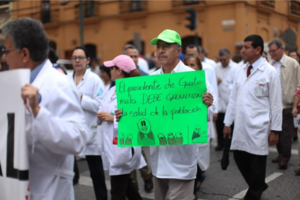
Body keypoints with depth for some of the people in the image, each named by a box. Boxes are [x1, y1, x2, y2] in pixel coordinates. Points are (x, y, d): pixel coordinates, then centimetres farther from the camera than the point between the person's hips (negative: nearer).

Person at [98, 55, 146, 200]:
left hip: (123, 146, -9)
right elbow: (105, 112, 17)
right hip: (111, 145, 9)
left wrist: (113, 118, -21)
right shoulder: (112, 90, 11)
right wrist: (100, 116, -6)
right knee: (125, 185, 23)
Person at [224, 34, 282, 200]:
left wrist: (275, 130, -7)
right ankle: (259, 186, 36)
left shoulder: (270, 73, -7)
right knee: (239, 158, 12)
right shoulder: (241, 71, 10)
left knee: (257, 164, 3)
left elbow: (276, 104, -6)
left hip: (258, 129, -6)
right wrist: (227, 123, 11)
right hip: (240, 126, 6)